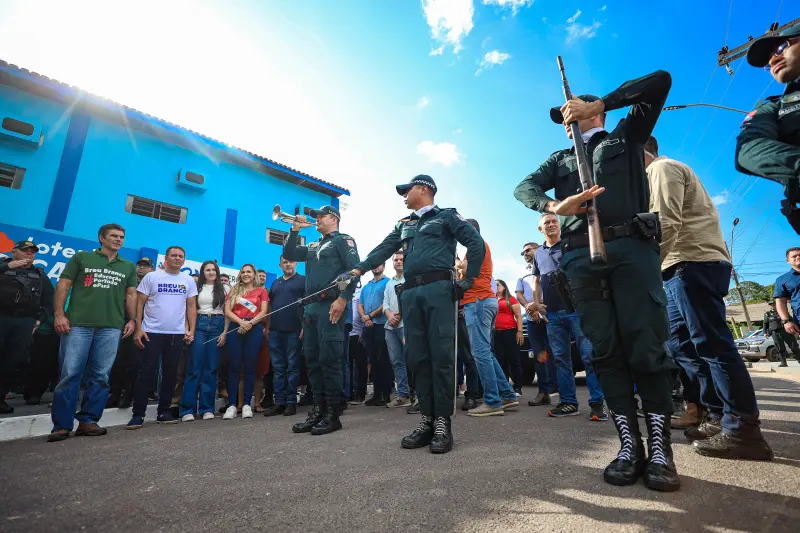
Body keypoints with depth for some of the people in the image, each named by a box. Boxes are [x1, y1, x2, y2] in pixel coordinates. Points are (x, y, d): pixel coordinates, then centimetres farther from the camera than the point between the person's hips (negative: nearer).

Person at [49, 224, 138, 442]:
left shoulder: (128, 267, 18)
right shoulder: (81, 257, 11)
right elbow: (63, 285, 6)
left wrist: (132, 320, 6)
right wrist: (59, 314, -4)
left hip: (111, 327, 2)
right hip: (78, 324, -2)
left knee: (100, 376, 2)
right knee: (70, 374, -3)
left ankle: (88, 421, 11)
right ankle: (62, 425, 6)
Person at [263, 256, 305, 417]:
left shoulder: (303, 280, 1)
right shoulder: (275, 283, 19)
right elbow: (270, 306, 21)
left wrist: (304, 327, -13)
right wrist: (267, 327, 12)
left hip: (294, 330, -5)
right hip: (275, 331, 6)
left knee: (293, 366, 1)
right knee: (278, 367, 8)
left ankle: (291, 402, 8)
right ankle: (279, 402, 14)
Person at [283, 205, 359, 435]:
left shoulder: (343, 240, 2)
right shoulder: (313, 246, 26)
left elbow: (354, 269, -11)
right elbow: (288, 254, 25)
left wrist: (343, 299, -20)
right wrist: (295, 230, 15)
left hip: (330, 306, -8)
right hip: (310, 307, 8)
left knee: (329, 360, -8)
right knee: (312, 360, 8)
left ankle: (333, 414, 1)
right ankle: (318, 410, 16)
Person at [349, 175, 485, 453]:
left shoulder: (447, 216, 10)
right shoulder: (404, 225, 25)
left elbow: (477, 244, 2)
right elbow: (383, 250, 13)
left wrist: (468, 280, -4)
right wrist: (358, 270, -2)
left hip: (439, 288, -5)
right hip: (410, 293, 6)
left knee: (441, 355, -7)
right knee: (417, 357, 3)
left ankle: (443, 422, 0)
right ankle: (427, 419, 11)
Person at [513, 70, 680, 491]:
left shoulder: (626, 137, 23)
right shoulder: (560, 159, 27)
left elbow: (660, 81, 13)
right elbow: (524, 187, 8)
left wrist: (598, 102, 9)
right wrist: (553, 205, -13)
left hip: (631, 245, -2)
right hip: (580, 257, 2)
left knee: (646, 345, -7)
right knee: (605, 350, -3)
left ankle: (660, 446, 1)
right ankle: (629, 443, 2)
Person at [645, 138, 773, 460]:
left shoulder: (662, 168, -1)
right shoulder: (656, 174, 29)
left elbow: (666, 223, -16)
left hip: (692, 264, -10)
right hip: (683, 267, 10)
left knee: (711, 344, -9)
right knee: (681, 344, 9)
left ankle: (744, 431, -4)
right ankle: (720, 418, 14)